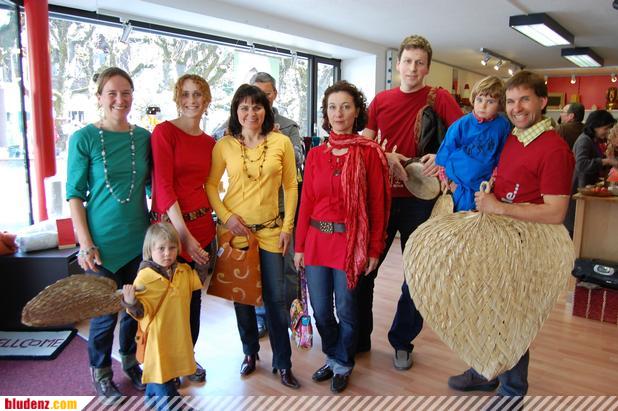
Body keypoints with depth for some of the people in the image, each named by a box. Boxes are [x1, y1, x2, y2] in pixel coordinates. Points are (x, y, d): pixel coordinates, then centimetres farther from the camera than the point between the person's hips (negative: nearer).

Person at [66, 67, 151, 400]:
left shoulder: (144, 137, 3)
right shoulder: (84, 139, -7)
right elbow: (75, 194, -7)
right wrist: (85, 244, -12)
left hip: (139, 238, 4)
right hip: (103, 241, -3)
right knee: (105, 311, 6)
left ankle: (131, 360, 39)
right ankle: (101, 371, 31)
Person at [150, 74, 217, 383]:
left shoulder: (209, 142, 9)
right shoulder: (164, 132, -9)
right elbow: (164, 186, -15)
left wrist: (207, 226, 6)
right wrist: (184, 234, -19)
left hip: (201, 226, 5)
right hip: (170, 225, -5)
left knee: (194, 296, 15)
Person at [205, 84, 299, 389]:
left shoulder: (281, 142, -3)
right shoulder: (224, 145, -2)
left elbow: (291, 186, 1)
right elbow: (211, 184, 5)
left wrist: (287, 226, -2)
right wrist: (226, 216, -8)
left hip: (270, 231, -1)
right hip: (235, 229, 1)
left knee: (275, 298, 4)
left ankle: (283, 363, 23)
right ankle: (250, 352, 36)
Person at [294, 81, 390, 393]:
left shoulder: (369, 152, -4)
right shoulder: (315, 155, 6)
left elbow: (377, 203, -5)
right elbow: (306, 202, 6)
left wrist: (374, 249, -6)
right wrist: (299, 246, 6)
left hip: (350, 241, -3)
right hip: (317, 239, 4)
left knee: (345, 309, 9)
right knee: (320, 310, 12)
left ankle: (342, 364, 35)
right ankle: (333, 358, 38)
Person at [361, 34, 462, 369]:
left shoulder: (439, 98, 0)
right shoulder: (381, 100, 8)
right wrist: (386, 157, -12)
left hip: (419, 198, -2)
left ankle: (402, 341, 29)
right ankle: (359, 338, 26)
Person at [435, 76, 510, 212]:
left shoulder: (503, 125, -3)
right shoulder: (461, 125, -6)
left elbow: (501, 157, 7)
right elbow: (444, 153, 0)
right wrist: (445, 179, -1)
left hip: (482, 189, 1)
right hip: (456, 185, 0)